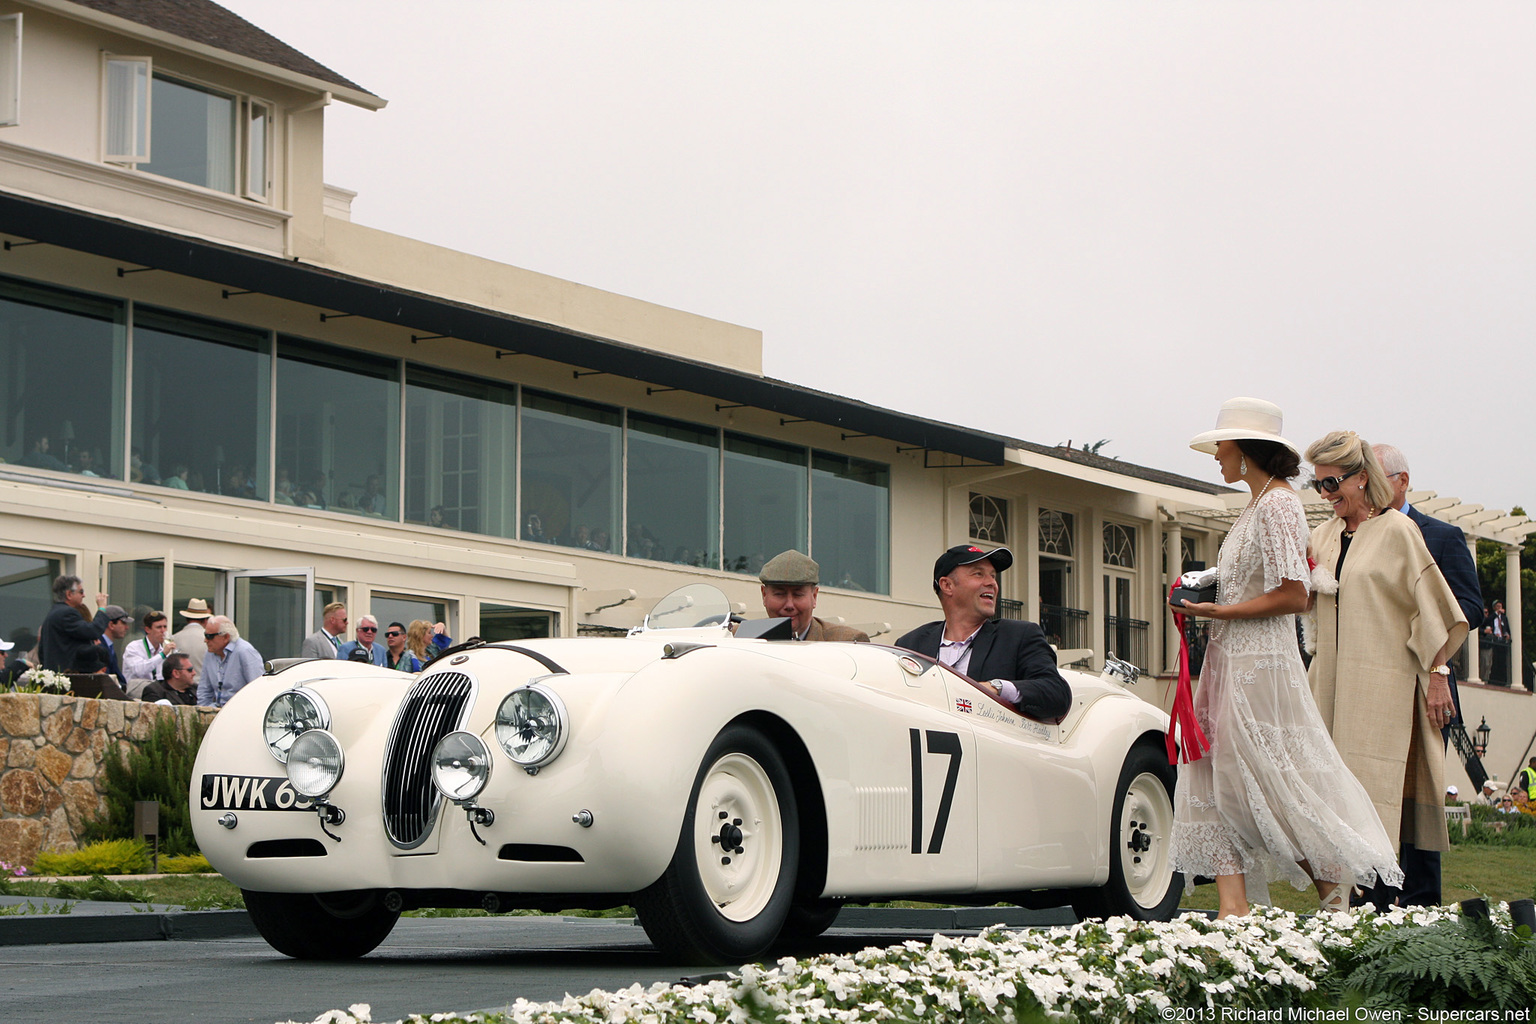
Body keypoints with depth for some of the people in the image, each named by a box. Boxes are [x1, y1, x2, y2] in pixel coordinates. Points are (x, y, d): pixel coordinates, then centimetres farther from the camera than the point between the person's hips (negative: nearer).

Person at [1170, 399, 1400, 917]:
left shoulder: (1278, 505, -12)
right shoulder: (1255, 506, 17)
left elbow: (1292, 596, -19)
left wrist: (1221, 612, -17)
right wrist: (1206, 597, 9)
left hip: (1260, 663, -10)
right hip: (1231, 661, 10)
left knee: (1274, 787, -5)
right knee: (1216, 778, 1)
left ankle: (1336, 899, 8)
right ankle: (1233, 908, -2)